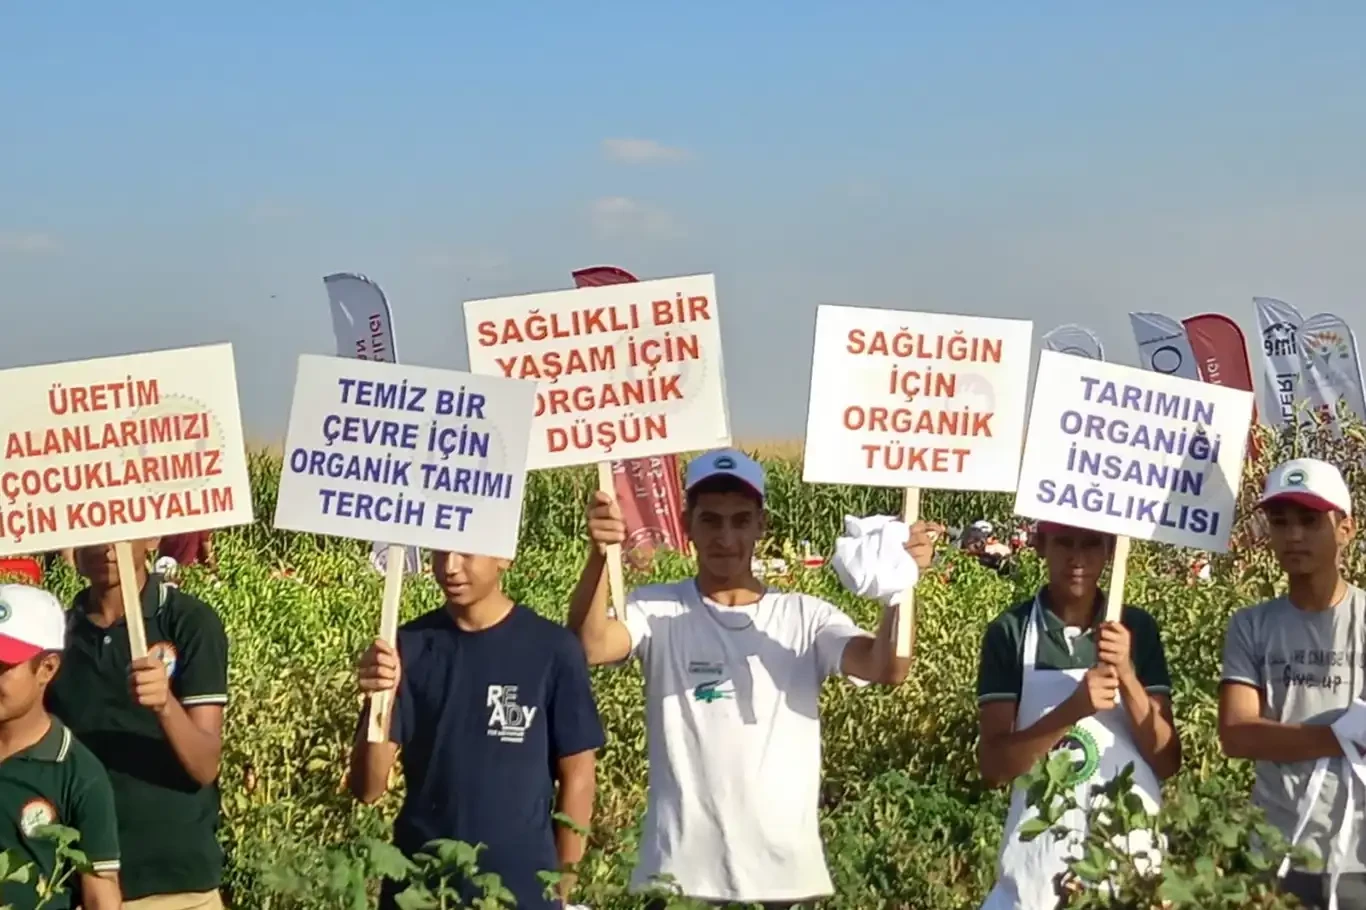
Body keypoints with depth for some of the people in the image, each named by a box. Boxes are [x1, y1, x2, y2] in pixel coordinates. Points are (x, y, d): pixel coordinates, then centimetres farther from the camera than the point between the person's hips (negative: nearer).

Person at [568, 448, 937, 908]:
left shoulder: (806, 617, 4)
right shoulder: (657, 610, 0)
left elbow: (886, 668, -12)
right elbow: (590, 646, -19)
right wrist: (599, 556, -36)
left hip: (785, 871, 2)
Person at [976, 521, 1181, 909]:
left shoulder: (1138, 629, 2)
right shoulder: (1010, 633, -3)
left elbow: (1167, 762, 0)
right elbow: (993, 766, -7)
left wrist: (1126, 677, -14)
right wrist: (1071, 710, -21)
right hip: (1041, 852, -1)